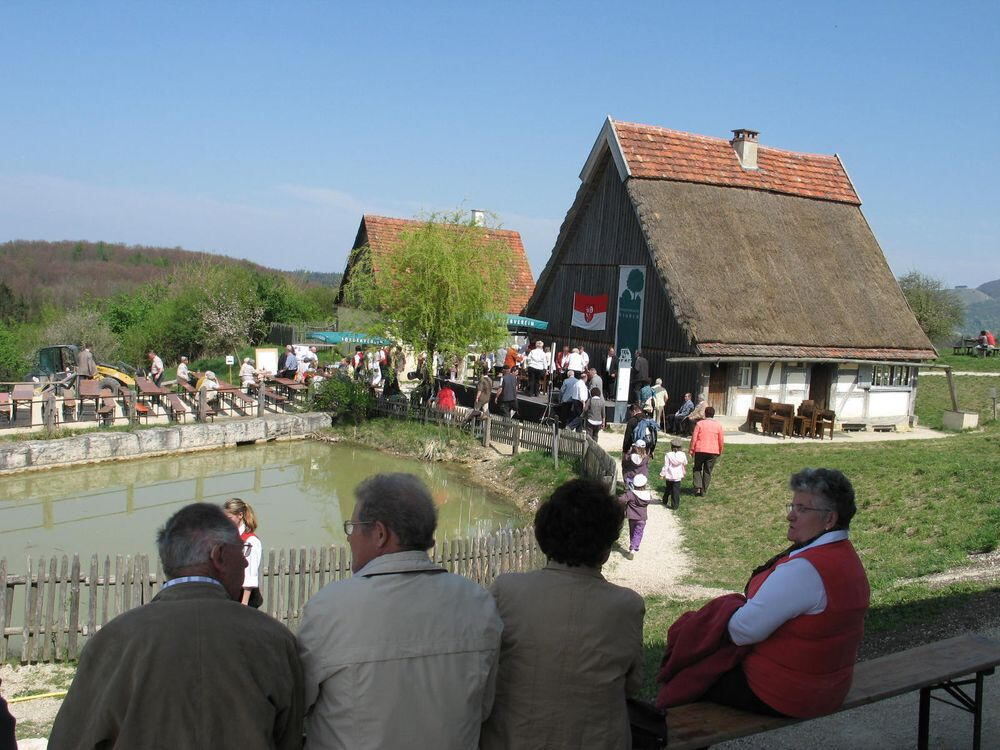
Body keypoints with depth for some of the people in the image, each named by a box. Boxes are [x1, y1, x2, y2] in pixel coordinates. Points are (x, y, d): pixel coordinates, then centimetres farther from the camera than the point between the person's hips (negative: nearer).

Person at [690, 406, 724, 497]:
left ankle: (698, 487, -3)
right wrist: (720, 451, 18)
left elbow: (694, 438, -6)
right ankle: (704, 491, 11)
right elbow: (721, 440, 4)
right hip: (713, 452, 1)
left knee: (697, 469, 15)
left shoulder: (699, 423, -5)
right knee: (707, 471, 9)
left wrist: (692, 450, 3)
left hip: (700, 450, -1)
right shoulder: (718, 425, 0)